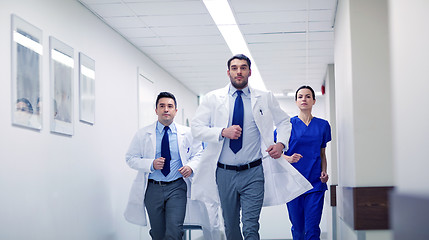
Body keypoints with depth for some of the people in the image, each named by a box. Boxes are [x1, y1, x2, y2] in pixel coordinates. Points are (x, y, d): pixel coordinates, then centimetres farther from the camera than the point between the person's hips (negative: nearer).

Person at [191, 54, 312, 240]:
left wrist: (281, 144, -1)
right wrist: (223, 132, -18)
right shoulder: (212, 99, 4)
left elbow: (284, 122, 18)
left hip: (253, 173, -1)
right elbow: (196, 127, -2)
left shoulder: (265, 98, 6)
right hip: (224, 173, 1)